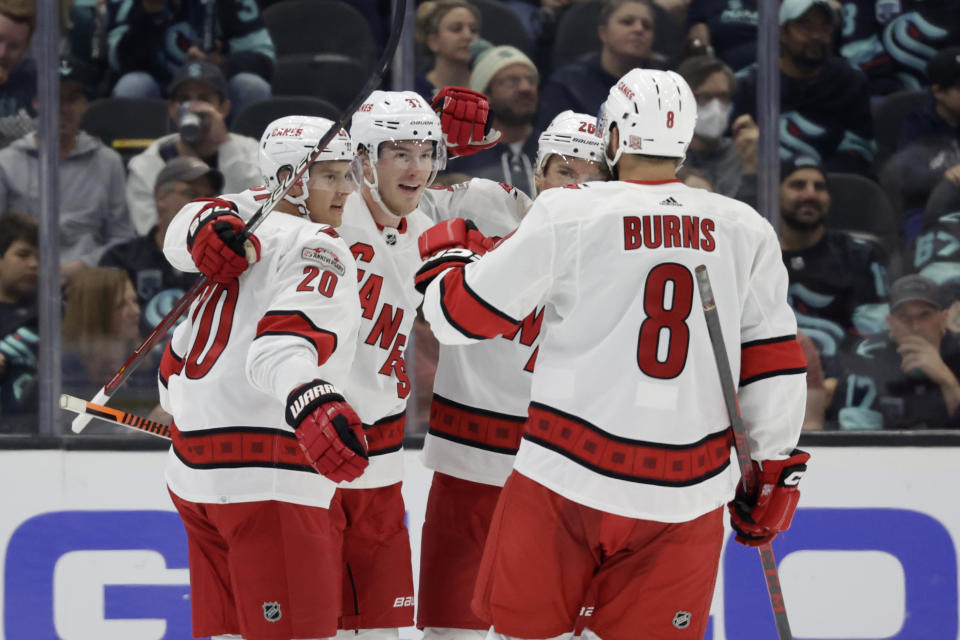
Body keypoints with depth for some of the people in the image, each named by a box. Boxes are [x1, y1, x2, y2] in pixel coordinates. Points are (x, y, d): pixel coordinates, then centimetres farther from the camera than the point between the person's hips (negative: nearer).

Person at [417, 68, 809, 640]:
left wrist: (443, 264, 24)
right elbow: (774, 363, 5)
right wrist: (775, 472, 15)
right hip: (686, 499, 2)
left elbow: (464, 314, 2)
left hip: (569, 480, -2)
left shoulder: (567, 216, -5)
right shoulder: (746, 231, 4)